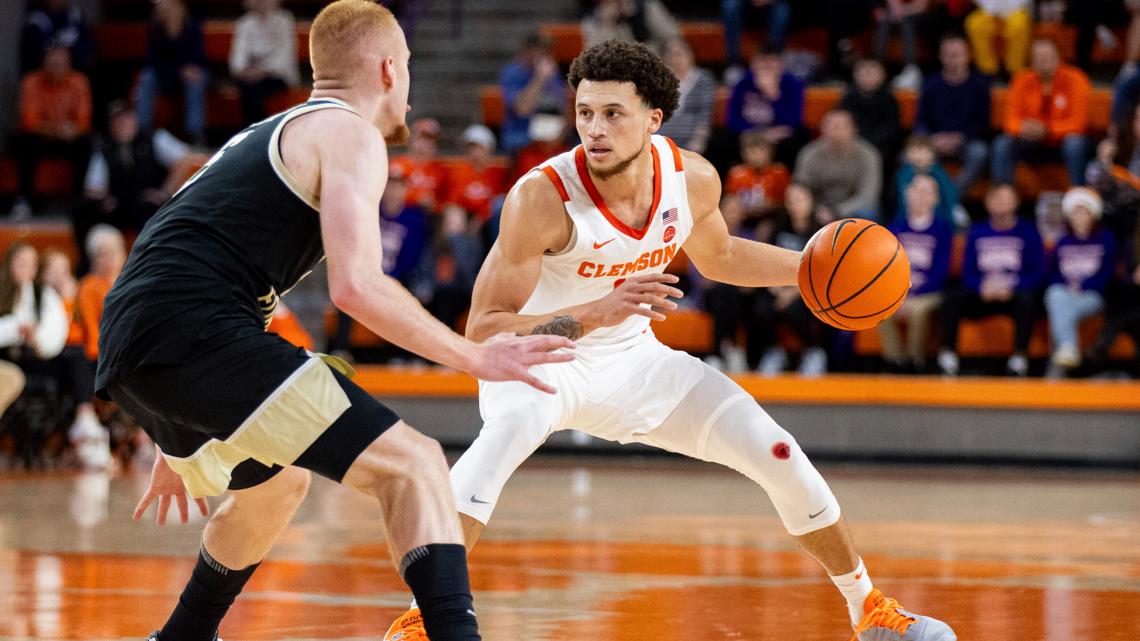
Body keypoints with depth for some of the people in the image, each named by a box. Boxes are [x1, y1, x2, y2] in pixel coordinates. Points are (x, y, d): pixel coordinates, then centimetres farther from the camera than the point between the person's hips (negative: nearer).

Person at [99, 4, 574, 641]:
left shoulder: (267, 135, 30)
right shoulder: (351, 135, 1)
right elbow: (356, 285, -14)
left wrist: (177, 446, 40)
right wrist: (474, 357, -4)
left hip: (127, 349, 9)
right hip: (198, 333, -9)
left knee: (275, 486, 34)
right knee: (412, 464, -12)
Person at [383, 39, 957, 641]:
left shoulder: (693, 179, -13)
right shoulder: (541, 197, -30)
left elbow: (717, 256, 12)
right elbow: (482, 327, -30)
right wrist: (595, 314, -42)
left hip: (633, 359, 5)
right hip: (540, 358, -5)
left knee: (775, 452, 0)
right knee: (512, 426, -39)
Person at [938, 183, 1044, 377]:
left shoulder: (1027, 232, 2)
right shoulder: (977, 232, 10)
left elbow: (1037, 274, -3)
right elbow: (968, 272, 7)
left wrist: (1011, 289, -21)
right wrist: (982, 288, -16)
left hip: (1014, 294, -3)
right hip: (982, 295, 3)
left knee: (1028, 299, -37)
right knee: (952, 299, -24)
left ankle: (1020, 357, -36)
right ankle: (947, 354, -28)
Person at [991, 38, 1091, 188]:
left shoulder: (1074, 80, -11)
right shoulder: (1023, 81, -2)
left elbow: (1078, 122, -15)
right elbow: (1012, 118, -3)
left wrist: (1046, 129, -27)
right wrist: (1022, 128, -28)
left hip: (1063, 139, -3)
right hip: (1034, 141, 3)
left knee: (1075, 143, -37)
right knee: (1002, 144, -21)